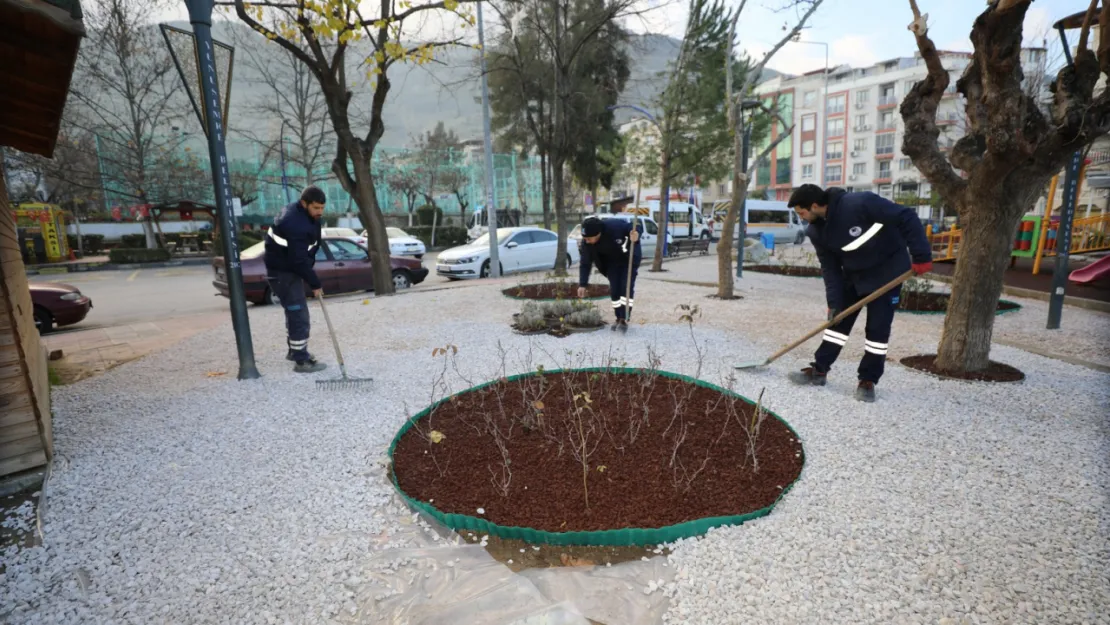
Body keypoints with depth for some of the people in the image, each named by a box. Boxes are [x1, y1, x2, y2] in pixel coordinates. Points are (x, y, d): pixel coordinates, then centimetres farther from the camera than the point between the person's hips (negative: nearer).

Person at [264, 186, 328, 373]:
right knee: (299, 314, -9)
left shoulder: (302, 213, 3)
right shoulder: (295, 224, -30)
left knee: (294, 311, 20)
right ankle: (302, 361, -3)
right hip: (282, 272, -11)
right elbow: (299, 260, -29)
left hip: (290, 267, 11)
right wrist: (315, 284, -21)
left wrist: (311, 275, 11)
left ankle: (295, 350, 36)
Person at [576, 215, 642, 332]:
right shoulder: (586, 243, -25)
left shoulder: (615, 226, -38)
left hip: (629, 259, -4)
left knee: (627, 288, -13)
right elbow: (585, 264, -15)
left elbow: (636, 227, -24)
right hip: (612, 262, 4)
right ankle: (619, 318, 15)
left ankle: (624, 319, -7)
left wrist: (636, 233, -48)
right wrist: (583, 284, -20)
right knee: (614, 289, -1)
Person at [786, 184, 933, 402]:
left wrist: (921, 256, -26)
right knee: (839, 320, 6)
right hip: (854, 274, 6)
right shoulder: (817, 231, -10)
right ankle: (819, 370, 13)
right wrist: (834, 302, -12)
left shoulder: (860, 203, -30)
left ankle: (868, 380, 9)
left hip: (887, 271, -5)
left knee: (878, 328, -3)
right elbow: (830, 267, -6)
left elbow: (907, 217, -26)